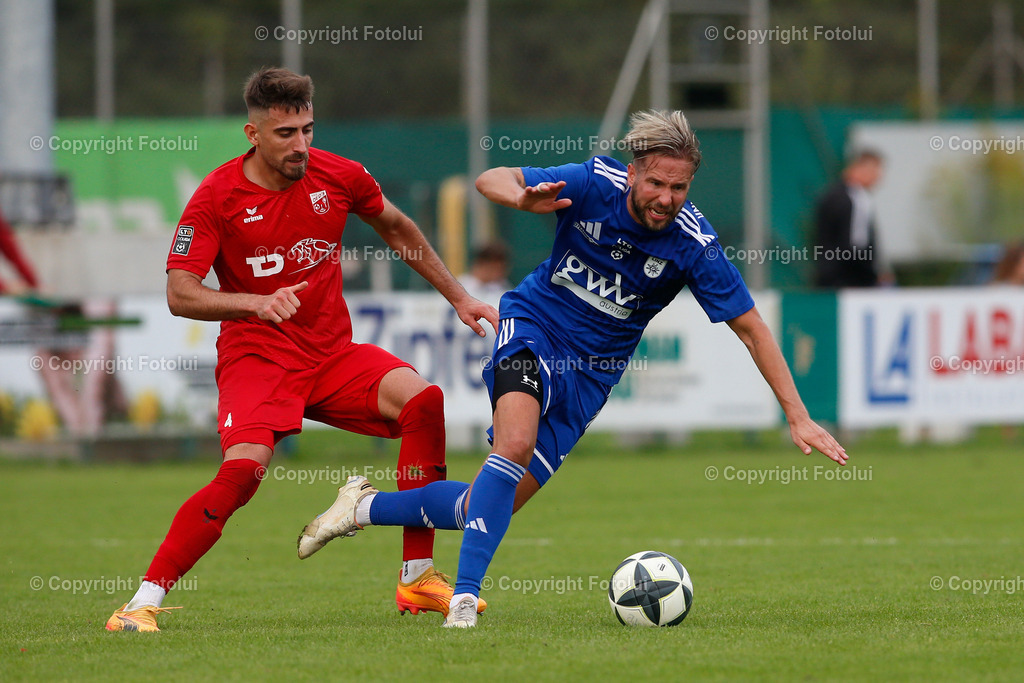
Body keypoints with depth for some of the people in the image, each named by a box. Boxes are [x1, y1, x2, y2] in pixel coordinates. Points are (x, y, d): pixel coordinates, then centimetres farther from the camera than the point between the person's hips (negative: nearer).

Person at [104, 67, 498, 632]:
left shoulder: (338, 176, -1)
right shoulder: (218, 197, -11)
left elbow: (396, 229, 19)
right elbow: (180, 294, -16)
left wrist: (458, 298, 21)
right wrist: (256, 302, -32)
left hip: (333, 356, 4)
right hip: (256, 358, -4)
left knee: (423, 400, -20)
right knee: (244, 470, -29)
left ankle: (417, 578, -11)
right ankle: (143, 601, -20)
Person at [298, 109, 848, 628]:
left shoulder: (693, 245, -17)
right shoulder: (595, 184, -17)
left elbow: (750, 326, -11)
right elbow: (490, 179, -12)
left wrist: (798, 416, -15)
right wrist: (524, 198, -37)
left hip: (591, 370, 2)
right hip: (531, 329, -2)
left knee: (489, 508, -1)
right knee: (516, 443, -33)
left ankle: (367, 506, 23)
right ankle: (465, 599, -32)